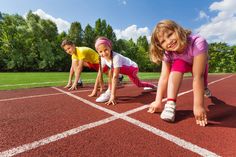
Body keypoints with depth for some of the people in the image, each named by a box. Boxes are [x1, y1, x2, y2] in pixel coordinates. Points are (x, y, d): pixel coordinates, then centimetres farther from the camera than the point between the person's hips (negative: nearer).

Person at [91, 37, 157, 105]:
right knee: (139, 84, 29)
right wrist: (95, 89, -13)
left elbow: (115, 77, -45)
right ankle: (152, 86, 59)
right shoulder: (103, 58, -16)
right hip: (126, 69, 8)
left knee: (112, 70, -35)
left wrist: (112, 95, -49)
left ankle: (109, 93, -25)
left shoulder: (116, 57, -38)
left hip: (133, 68, -8)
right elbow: (100, 73, -13)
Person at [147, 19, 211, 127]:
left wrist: (198, 106, -43)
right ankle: (170, 104, -33)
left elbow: (198, 77, -44)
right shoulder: (167, 54, -31)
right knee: (178, 65, -31)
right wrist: (158, 101, -39)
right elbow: (164, 77, -33)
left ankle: (205, 88, 35)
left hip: (200, 62, 1)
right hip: (182, 62, 0)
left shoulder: (197, 43, -41)